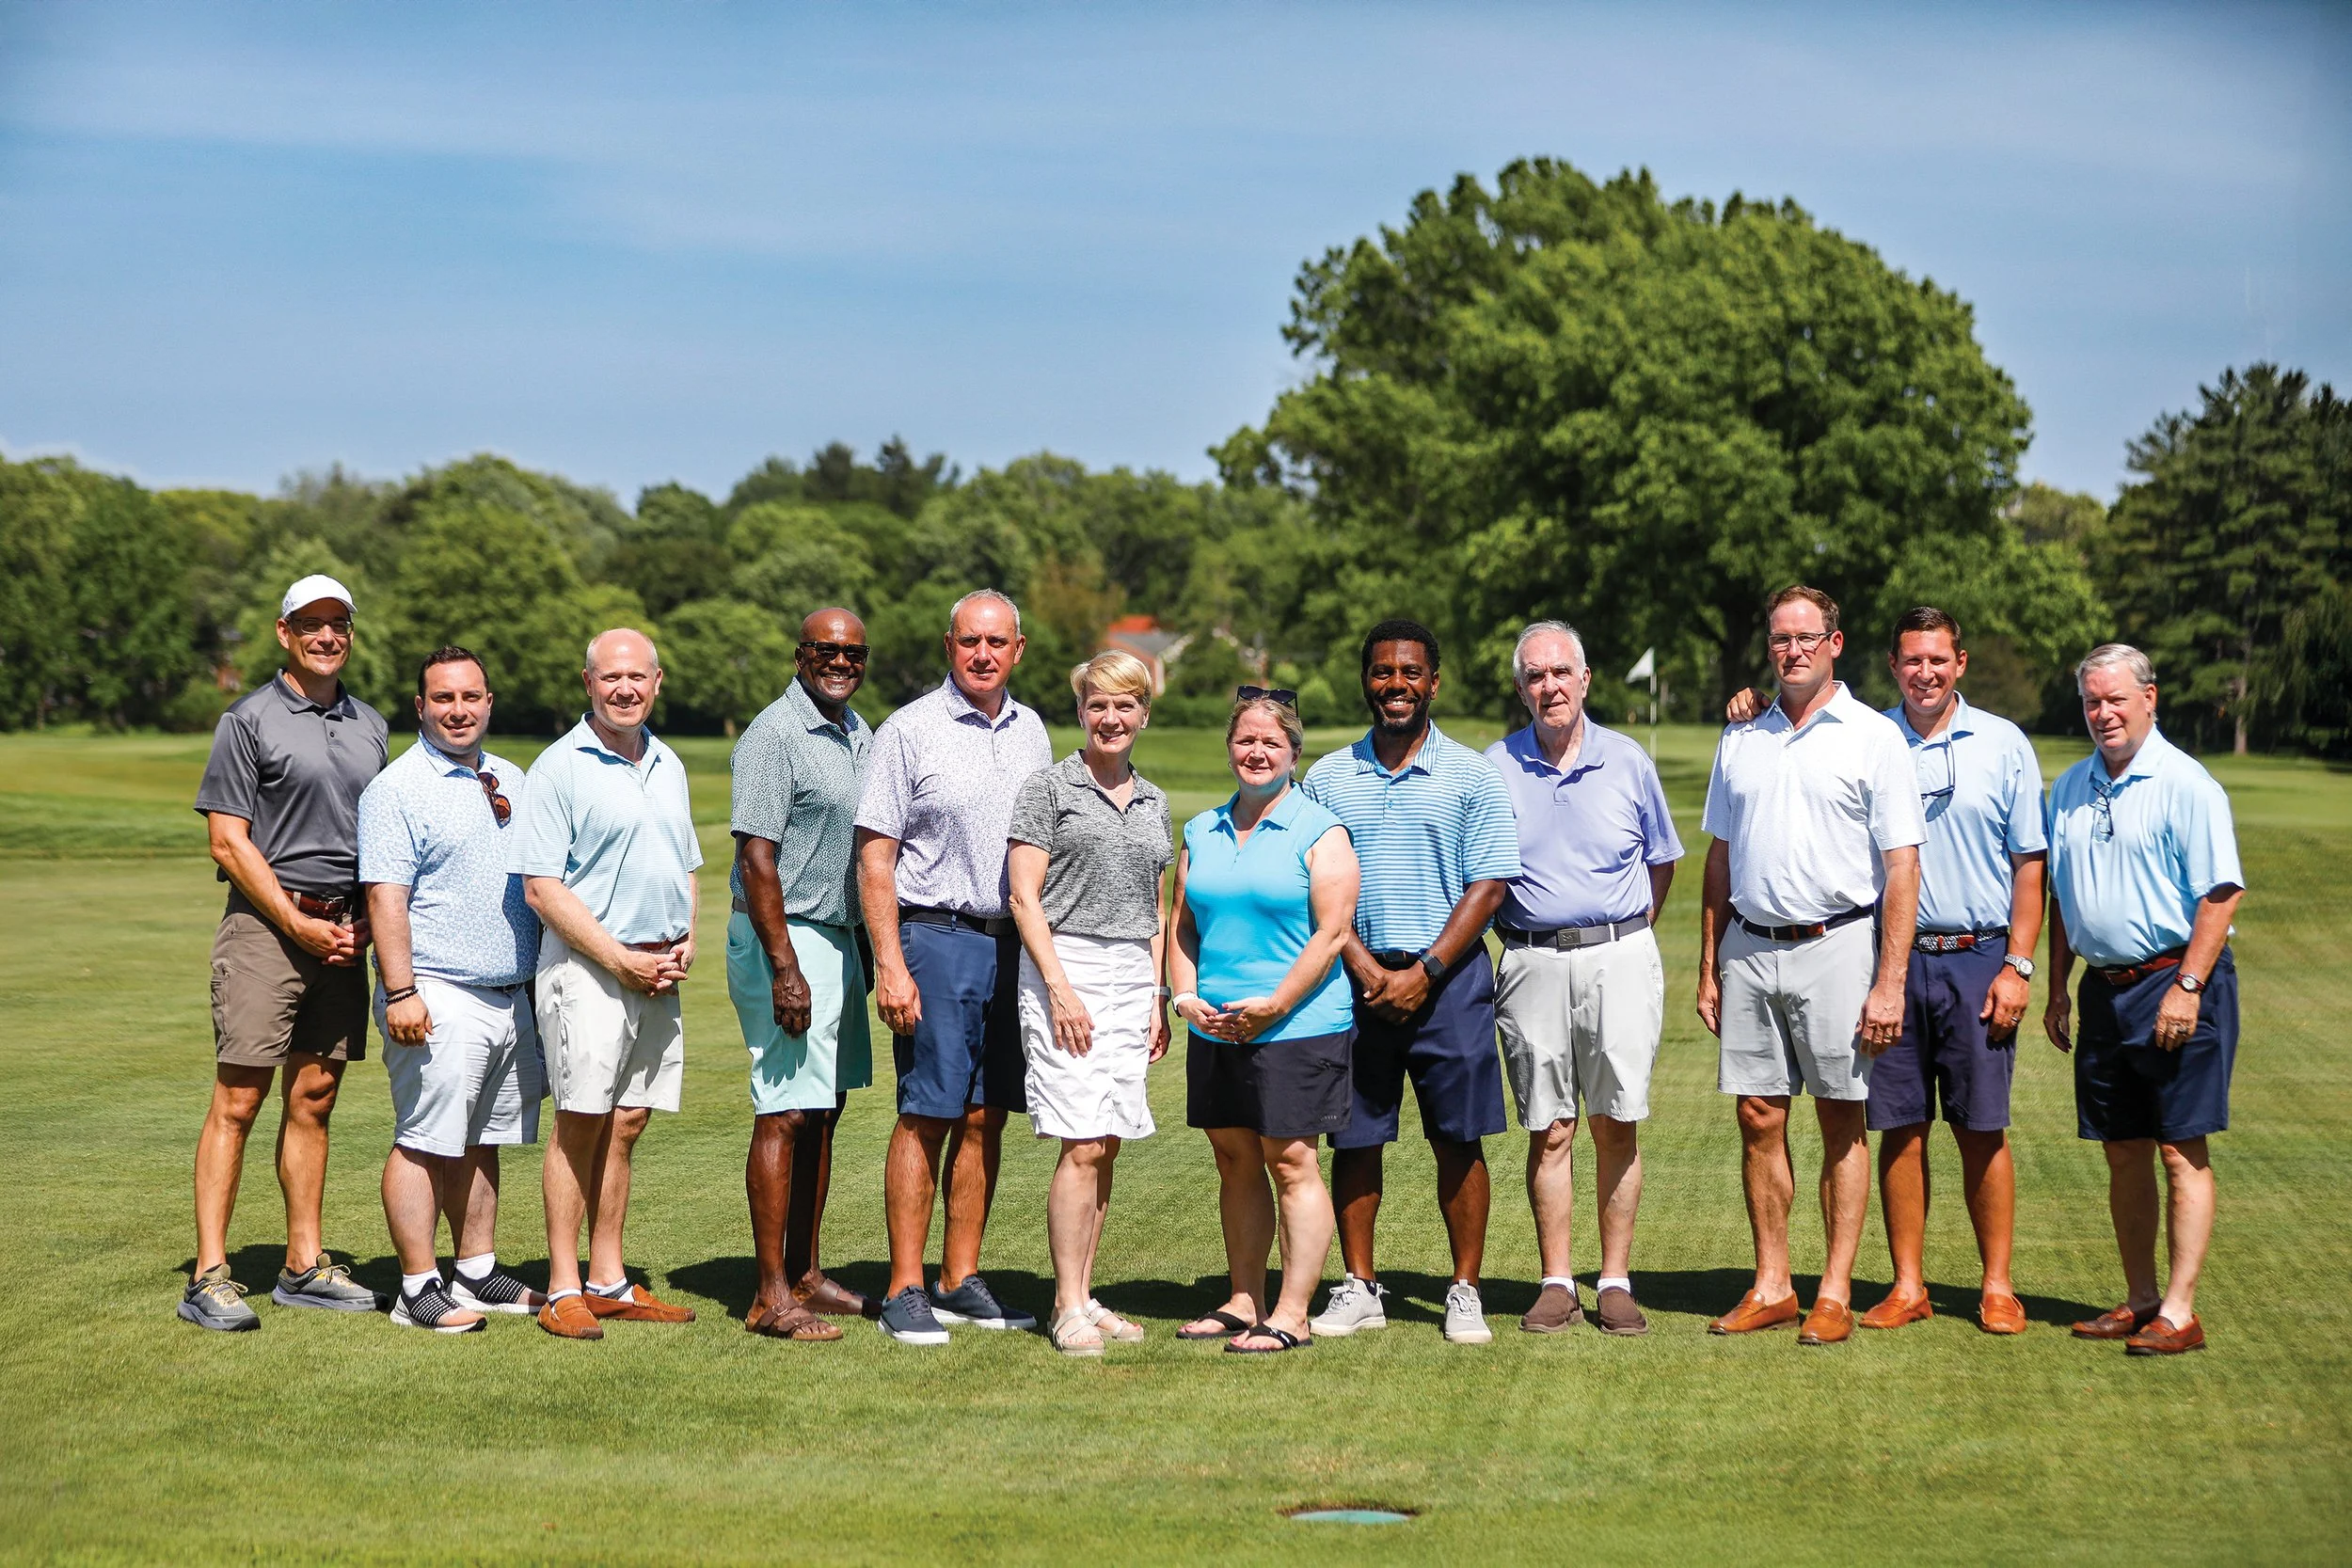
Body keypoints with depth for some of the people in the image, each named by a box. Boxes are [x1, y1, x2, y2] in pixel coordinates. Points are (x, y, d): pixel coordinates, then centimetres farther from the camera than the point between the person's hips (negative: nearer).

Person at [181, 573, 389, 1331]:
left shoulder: (370, 725, 16)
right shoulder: (249, 721, -2)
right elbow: (229, 842, -7)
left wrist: (370, 920, 5)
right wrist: (299, 925, -10)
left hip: (346, 933, 6)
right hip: (266, 926, -6)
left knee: (314, 1099, 9)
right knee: (238, 1100, -8)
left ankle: (305, 1266, 14)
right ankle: (209, 1276, -8)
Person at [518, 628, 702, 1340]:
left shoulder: (668, 766, 15)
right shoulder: (560, 767, -6)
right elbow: (541, 887, -11)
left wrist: (685, 942, 6)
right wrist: (621, 959, -13)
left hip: (659, 974, 6)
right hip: (587, 965, -6)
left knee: (626, 1125, 9)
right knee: (581, 1122, -6)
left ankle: (608, 1281, 15)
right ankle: (563, 1289, -2)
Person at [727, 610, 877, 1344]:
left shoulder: (859, 734, 14)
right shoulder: (775, 735, -13)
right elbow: (757, 859, -18)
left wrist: (865, 949, 18)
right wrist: (785, 969, -23)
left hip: (840, 939, 9)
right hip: (785, 937, -9)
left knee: (823, 1111, 12)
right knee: (785, 1114, -8)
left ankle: (804, 1275, 19)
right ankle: (771, 1296, -6)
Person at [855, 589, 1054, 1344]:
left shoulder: (1031, 731, 12)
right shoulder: (910, 731, -4)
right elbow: (874, 856, -7)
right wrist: (889, 964, -14)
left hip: (1015, 943, 5)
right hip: (937, 938, -5)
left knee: (985, 1118, 7)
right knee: (927, 1115, -5)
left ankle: (961, 1281, 15)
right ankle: (905, 1290, 0)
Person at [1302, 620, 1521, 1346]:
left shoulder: (1471, 775, 2)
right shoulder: (1327, 778, 9)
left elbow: (1489, 884, -2)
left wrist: (1423, 973, -10)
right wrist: (1363, 966, -8)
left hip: (1448, 976, -2)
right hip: (1354, 978, 2)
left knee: (1458, 1139, -1)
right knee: (1353, 1138, 4)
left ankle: (1465, 1293, 8)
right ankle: (1359, 1288, 14)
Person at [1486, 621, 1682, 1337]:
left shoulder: (1627, 762, 5)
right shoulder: (1495, 767, 4)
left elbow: (1661, 860, 16)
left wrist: (1630, 934, 9)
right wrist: (1514, 938, 3)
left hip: (1618, 958, 0)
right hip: (1533, 963, 0)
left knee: (1616, 1128, 0)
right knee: (1549, 1131, 2)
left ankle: (1616, 1284, 7)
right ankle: (1556, 1284, 7)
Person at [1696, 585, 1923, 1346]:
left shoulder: (1874, 738, -2)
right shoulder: (1741, 739, 12)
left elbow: (1901, 868, -6)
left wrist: (1890, 983, -12)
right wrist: (1708, 969, 11)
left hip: (1835, 947, -4)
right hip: (1749, 948, 4)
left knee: (1841, 1122, 1)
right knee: (1758, 1119, 5)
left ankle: (1835, 1295, 7)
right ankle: (1770, 1288, 13)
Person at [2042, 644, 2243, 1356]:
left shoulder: (2186, 785, -9)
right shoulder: (2071, 788, 13)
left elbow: (2221, 894, -13)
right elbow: (2060, 897, 20)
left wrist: (2187, 988, -18)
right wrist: (2057, 989, 15)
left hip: (2174, 981, -7)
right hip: (2104, 989, 7)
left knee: (2182, 1150, -4)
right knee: (2123, 1153, 10)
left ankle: (2179, 1312, -2)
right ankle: (2139, 1300, 19)